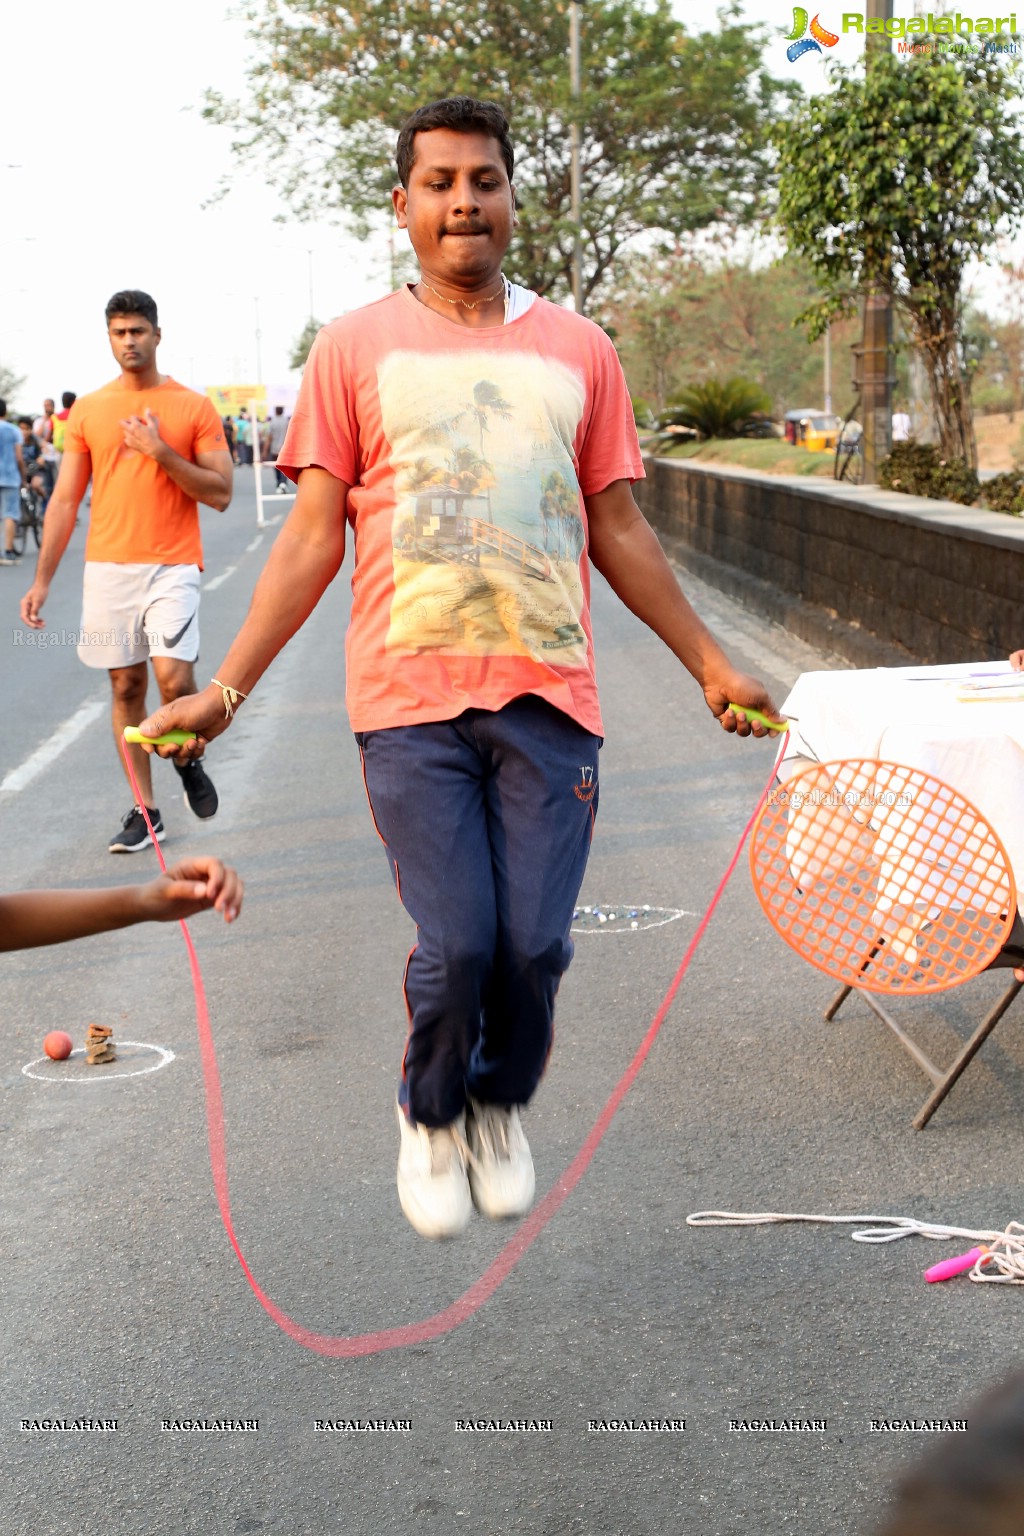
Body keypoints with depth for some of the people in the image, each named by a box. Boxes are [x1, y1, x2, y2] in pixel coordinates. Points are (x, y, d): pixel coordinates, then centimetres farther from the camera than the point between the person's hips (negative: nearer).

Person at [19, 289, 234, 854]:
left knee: (174, 678, -16)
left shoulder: (194, 407, 1)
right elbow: (65, 500, 8)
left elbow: (220, 493, -2)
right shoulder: (87, 411, 8)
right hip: (107, 568, 3)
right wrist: (42, 580, 2)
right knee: (125, 686, 5)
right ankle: (144, 811, 13)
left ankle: (188, 758, 15)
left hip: (172, 566, -3)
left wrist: (161, 451, -14)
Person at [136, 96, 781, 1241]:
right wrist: (224, 690, -1)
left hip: (548, 696, 2)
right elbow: (312, 536, 4)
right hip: (410, 700, -2)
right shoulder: (356, 347, 6)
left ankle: (501, 1112, 29)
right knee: (455, 947, -6)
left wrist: (710, 665, 16)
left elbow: (617, 531, 16)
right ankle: (430, 1117, 24)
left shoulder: (579, 351, 12)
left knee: (534, 947, -1)